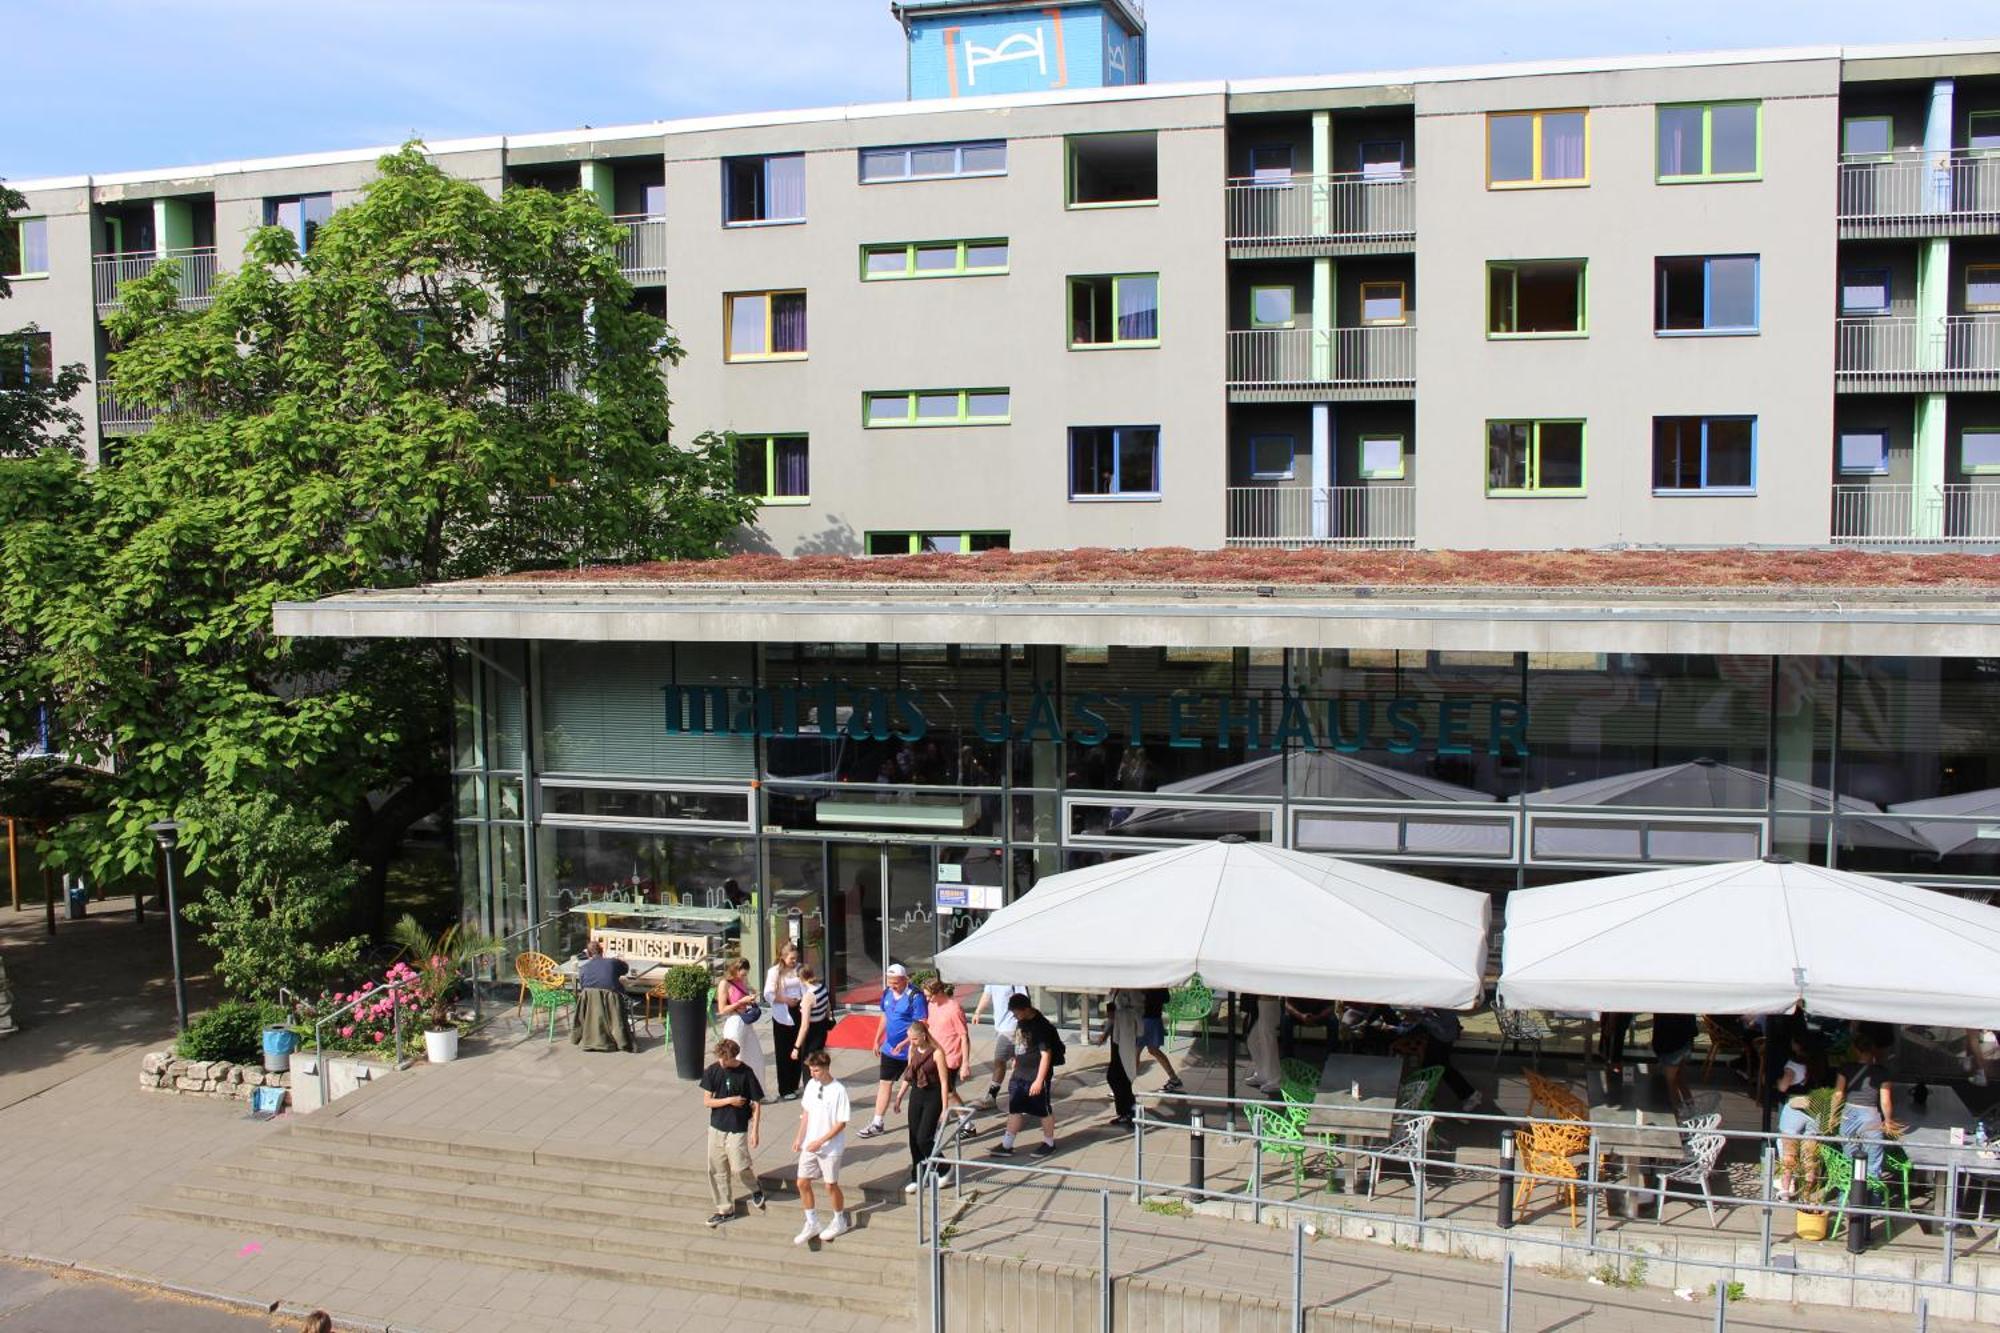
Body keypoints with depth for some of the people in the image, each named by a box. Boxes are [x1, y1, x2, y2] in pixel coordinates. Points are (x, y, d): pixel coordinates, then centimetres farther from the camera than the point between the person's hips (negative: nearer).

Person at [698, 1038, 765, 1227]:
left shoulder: (746, 1073, -13)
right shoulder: (712, 1071, -4)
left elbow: (757, 1103, -7)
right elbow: (707, 1101, -3)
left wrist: (754, 1131, -10)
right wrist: (730, 1100, -16)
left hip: (738, 1129, -4)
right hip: (716, 1127, 4)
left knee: (738, 1168, -9)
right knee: (717, 1171, 8)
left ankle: (755, 1189, 23)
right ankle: (725, 1209, 22)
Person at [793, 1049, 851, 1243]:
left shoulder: (838, 1090, -19)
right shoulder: (811, 1085, -2)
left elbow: (841, 1123, -16)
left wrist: (820, 1141, -19)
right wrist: (799, 1137, 2)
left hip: (830, 1147, -6)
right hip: (809, 1145, 6)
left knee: (831, 1185, 7)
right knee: (802, 1183, 8)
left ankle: (839, 1222, 30)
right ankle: (812, 1224, 25)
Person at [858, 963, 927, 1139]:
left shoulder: (915, 997, -21)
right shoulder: (887, 994, 2)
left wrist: (904, 1044, -28)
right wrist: (877, 1040, 17)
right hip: (890, 1048, 7)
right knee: (884, 1083, 7)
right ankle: (877, 1123, 12)